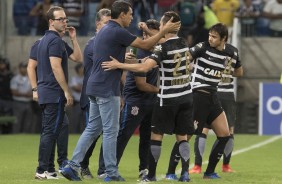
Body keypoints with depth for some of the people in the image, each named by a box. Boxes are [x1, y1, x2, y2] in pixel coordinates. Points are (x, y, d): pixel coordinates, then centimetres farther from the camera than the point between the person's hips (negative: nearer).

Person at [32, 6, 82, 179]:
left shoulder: (45, 39, 18)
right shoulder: (55, 40, -13)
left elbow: (78, 58, 16)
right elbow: (56, 68, -20)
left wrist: (74, 38, 7)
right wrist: (67, 92, -18)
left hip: (45, 92, 10)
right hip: (54, 93, -10)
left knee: (48, 131, 11)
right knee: (51, 132, -9)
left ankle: (49, 169, 14)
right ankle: (43, 170, -10)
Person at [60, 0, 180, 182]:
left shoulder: (105, 31, 16)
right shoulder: (117, 32, -14)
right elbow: (145, 45, -9)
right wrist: (165, 30, -2)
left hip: (95, 87, 9)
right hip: (107, 90, -9)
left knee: (92, 129, 11)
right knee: (110, 131, -3)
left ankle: (73, 166, 6)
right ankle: (111, 173, 1)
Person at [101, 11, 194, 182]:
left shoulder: (163, 48, -16)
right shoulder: (184, 44, 4)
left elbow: (144, 67, -26)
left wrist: (119, 65, -21)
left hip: (168, 99, -5)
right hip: (186, 97, 5)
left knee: (156, 135, 5)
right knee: (182, 136, 8)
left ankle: (151, 174, 5)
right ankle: (185, 173, -5)